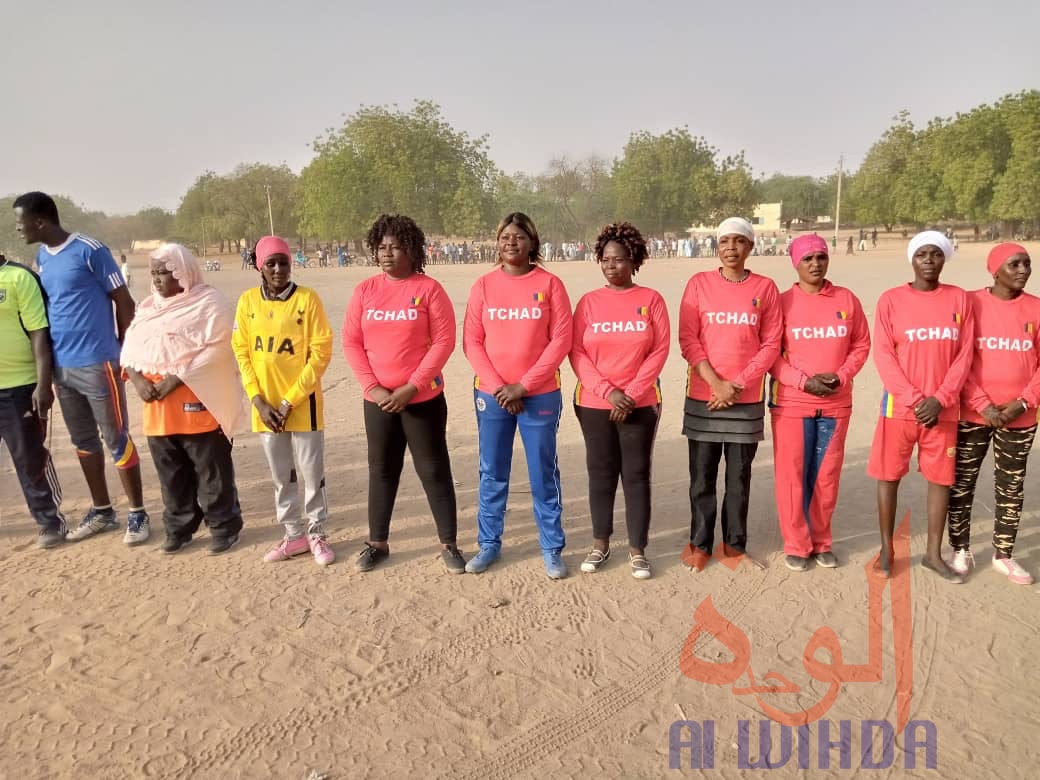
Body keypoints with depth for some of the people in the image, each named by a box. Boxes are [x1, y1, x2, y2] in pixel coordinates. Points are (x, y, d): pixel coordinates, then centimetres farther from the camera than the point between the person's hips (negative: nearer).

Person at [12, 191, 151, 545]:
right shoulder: (41, 257, 11)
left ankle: (137, 513, 10)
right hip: (61, 366, 8)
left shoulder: (90, 251, -11)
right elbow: (47, 306, 19)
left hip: (97, 364, -7)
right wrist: (50, 360, 14)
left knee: (117, 440, 0)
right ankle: (101, 510, 27)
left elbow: (124, 303, -8)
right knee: (83, 441, 15)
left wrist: (121, 352, -3)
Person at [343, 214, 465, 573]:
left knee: (434, 470, 4)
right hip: (378, 400, 4)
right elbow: (351, 342, 3)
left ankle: (449, 545, 16)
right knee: (381, 470, 14)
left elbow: (444, 341, -10)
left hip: (424, 398, -3)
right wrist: (372, 386, -9)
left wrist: (412, 387, -15)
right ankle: (377, 542, 27)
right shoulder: (364, 290, 4)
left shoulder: (429, 288, -6)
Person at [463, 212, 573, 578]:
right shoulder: (484, 285, 4)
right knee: (491, 474, 10)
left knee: (543, 474, 5)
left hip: (540, 395, -2)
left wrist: (524, 385, -12)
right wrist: (497, 386, -10)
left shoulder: (549, 284, -2)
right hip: (491, 395, 2)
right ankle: (489, 544, 24)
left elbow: (561, 339, -7)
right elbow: (471, 341, 1)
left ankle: (552, 548, 18)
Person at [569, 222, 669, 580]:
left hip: (641, 404, -1)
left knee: (637, 474, 4)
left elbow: (660, 350, -5)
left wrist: (631, 394, -12)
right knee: (601, 473, 9)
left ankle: (637, 550, 14)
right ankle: (600, 544, 23)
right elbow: (576, 352, -3)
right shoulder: (589, 301, 3)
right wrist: (607, 391, -13)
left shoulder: (651, 299, 0)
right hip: (594, 403, 1)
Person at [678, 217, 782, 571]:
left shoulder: (765, 287, 3)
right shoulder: (699, 283, 2)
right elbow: (687, 339, -3)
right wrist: (716, 383, -12)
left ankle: (734, 543, 22)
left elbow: (771, 344, 0)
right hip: (703, 397, 0)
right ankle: (700, 542, 18)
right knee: (702, 476, 5)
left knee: (739, 475, 8)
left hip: (747, 399, 0)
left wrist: (737, 384, -10)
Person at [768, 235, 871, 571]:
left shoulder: (847, 299, 4)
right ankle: (796, 545, 16)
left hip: (836, 403, 2)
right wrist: (803, 381, -14)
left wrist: (841, 376, -7)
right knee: (792, 476, 2)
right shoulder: (782, 302, -3)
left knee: (827, 475, 9)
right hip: (792, 403, -2)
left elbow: (861, 344, 8)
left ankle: (821, 542, 25)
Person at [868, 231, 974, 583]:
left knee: (941, 478, 7)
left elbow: (964, 355, 1)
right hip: (899, 406, -2)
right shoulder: (891, 299, -2)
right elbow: (883, 355, -6)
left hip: (943, 409, 2)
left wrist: (939, 399, -10)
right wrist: (913, 399, -13)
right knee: (889, 475, 4)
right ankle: (886, 548, 17)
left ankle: (933, 553, 20)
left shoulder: (960, 299, 4)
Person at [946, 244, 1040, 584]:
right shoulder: (970, 303, -5)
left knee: (1011, 487, 10)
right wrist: (983, 405, -13)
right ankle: (961, 551, 19)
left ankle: (1004, 555, 23)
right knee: (961, 483, 4)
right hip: (973, 414, -2)